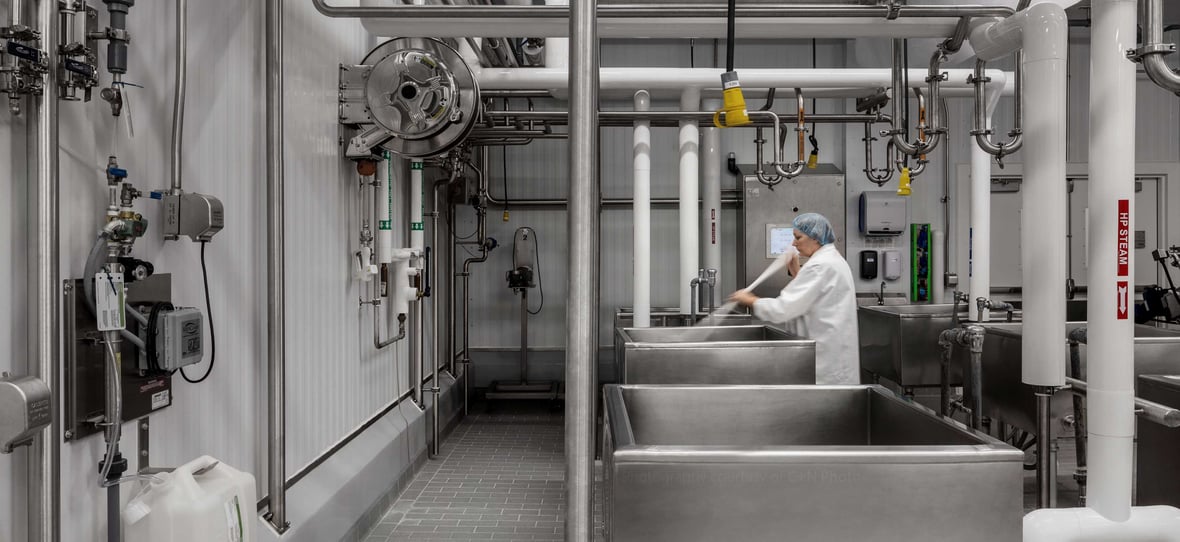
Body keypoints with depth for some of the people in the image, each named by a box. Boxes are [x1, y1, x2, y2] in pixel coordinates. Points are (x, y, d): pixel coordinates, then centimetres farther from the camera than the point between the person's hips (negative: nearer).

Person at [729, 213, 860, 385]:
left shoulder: (820, 265, -17)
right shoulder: (833, 259, 15)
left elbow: (784, 308, -21)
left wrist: (750, 300, -9)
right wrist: (796, 272, 14)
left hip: (827, 351, -10)